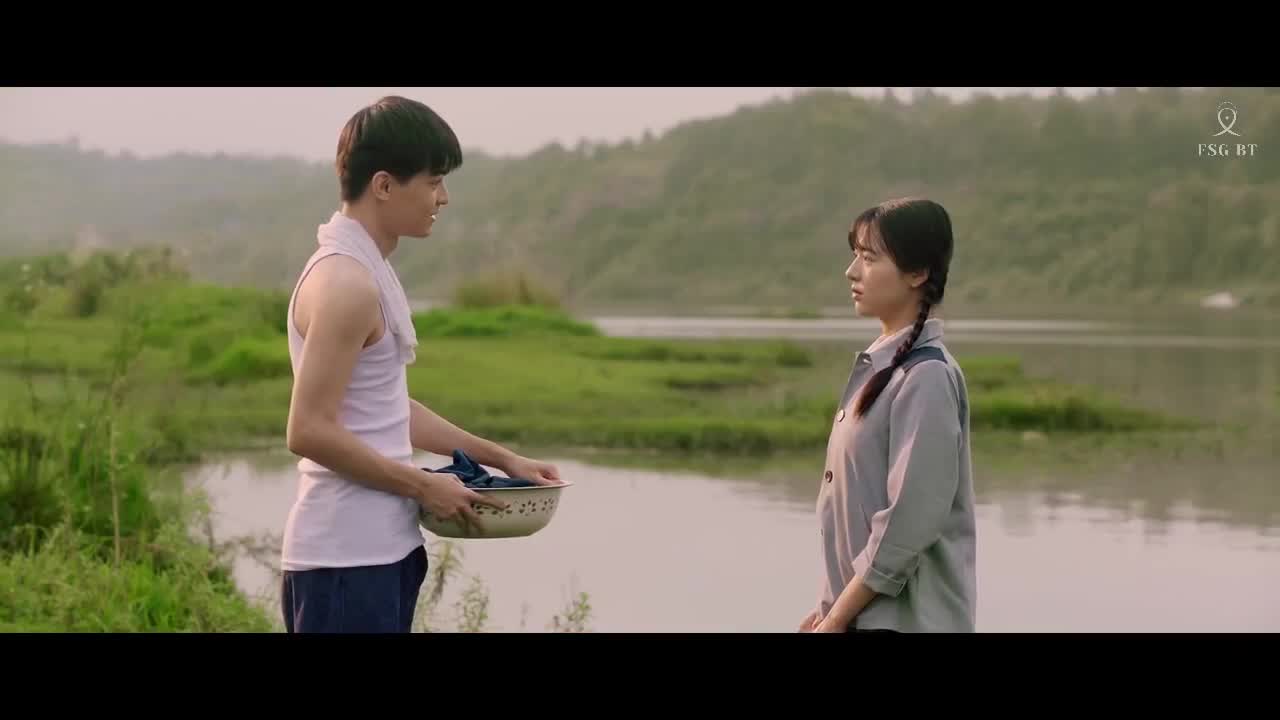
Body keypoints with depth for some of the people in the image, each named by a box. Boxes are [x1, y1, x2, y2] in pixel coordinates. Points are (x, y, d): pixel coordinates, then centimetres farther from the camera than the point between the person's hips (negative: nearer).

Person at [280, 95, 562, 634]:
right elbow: (311, 431, -21)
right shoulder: (345, 281, -17)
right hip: (345, 558, -10)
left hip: (379, 549, 10)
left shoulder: (367, 271, 14)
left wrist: (497, 457, 18)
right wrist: (424, 487, -14)